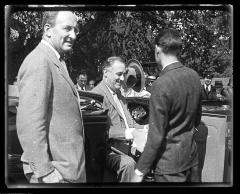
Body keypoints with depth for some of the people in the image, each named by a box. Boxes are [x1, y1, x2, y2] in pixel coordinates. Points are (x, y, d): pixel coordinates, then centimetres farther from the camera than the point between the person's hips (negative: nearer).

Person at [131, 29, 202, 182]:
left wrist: (140, 171, -13)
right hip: (192, 155, 7)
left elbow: (156, 135, -20)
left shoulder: (161, 84, -22)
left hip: (170, 162, -7)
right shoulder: (194, 76, 0)